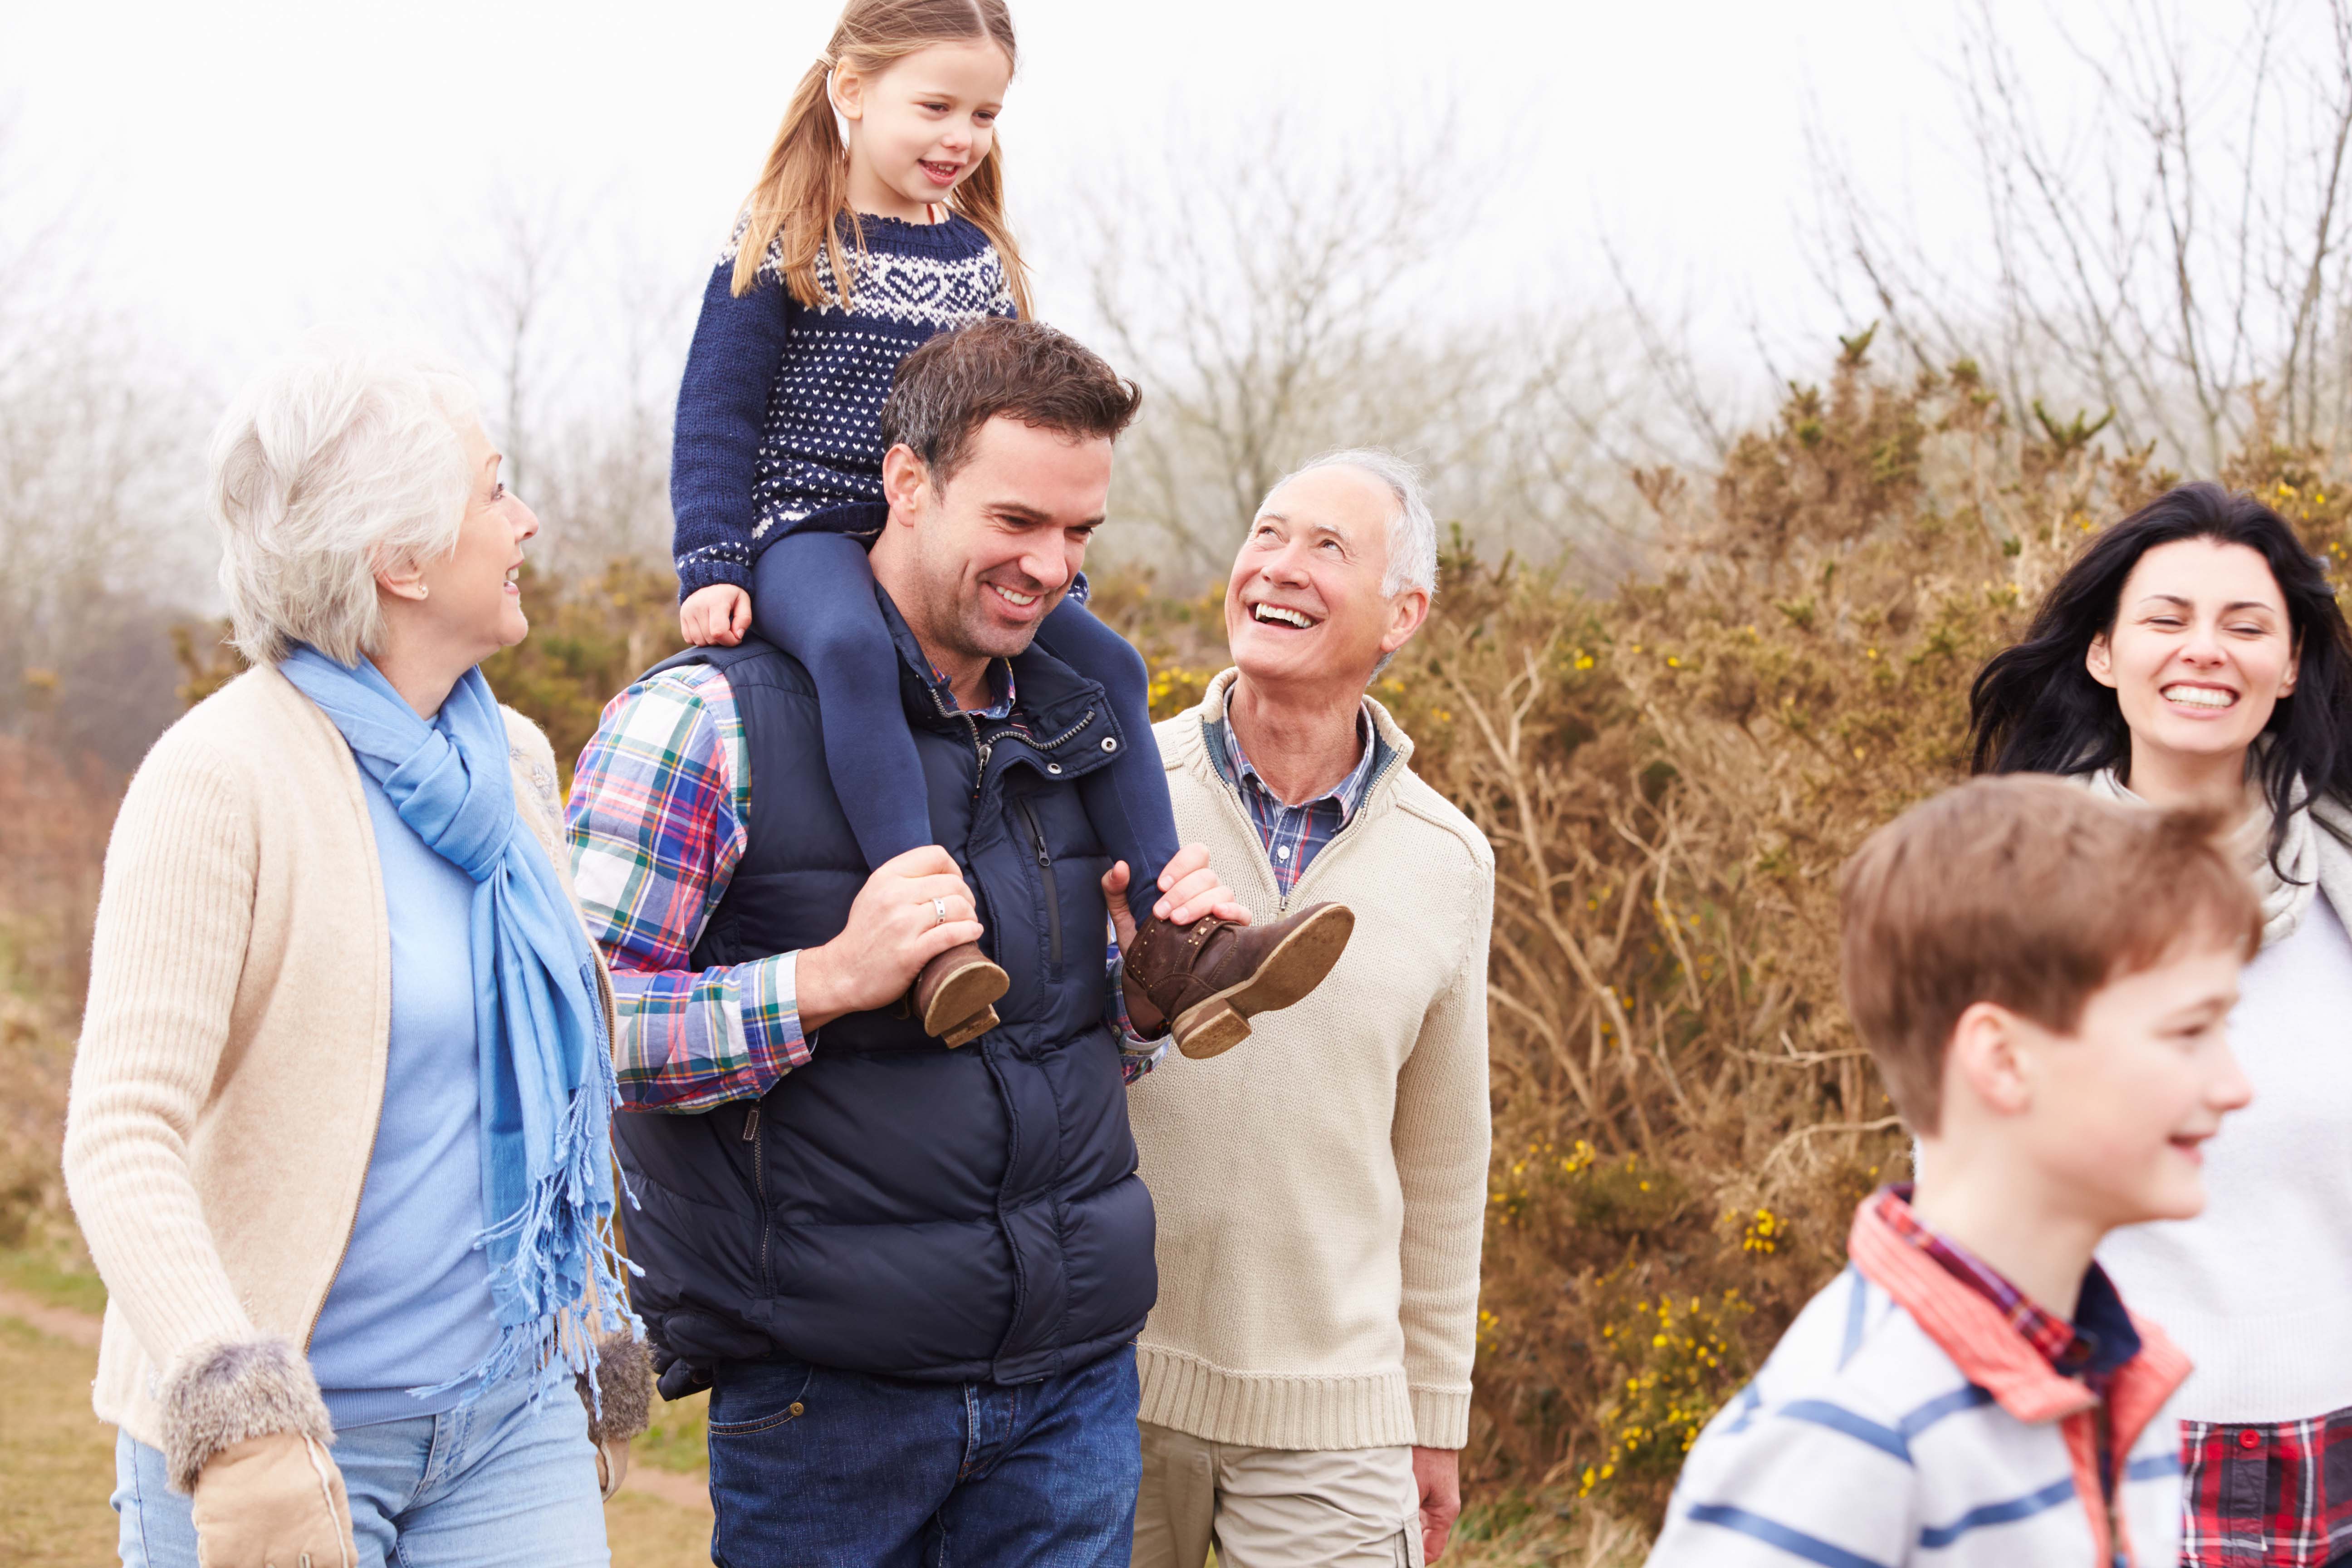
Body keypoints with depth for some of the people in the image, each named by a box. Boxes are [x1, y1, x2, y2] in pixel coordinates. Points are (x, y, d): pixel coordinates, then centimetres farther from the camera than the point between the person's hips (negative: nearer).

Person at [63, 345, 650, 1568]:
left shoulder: (511, 761, 8)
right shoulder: (219, 778, -14)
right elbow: (121, 1138, -21)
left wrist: (598, 1343, 23)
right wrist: (238, 1422, -32)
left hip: (510, 1414, 6)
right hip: (277, 1446, -6)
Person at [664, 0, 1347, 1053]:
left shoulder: (982, 260, 14)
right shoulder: (782, 245, -3)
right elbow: (716, 420, -5)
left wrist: (1053, 576, 19)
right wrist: (712, 570, -15)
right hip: (810, 534, -6)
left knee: (1108, 667, -8)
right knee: (853, 648, -38)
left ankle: (1164, 950, -8)